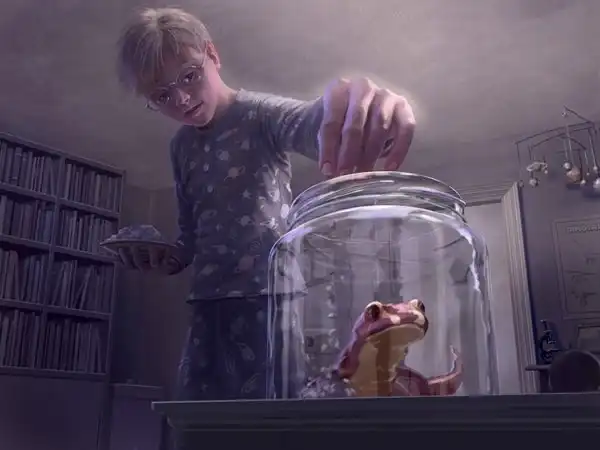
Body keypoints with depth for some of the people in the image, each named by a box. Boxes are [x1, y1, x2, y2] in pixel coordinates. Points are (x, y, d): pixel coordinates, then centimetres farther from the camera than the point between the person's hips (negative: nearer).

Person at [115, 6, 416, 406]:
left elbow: (311, 124, -28)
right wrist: (167, 259, 1)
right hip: (207, 309, 6)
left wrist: (345, 112, -52)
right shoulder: (181, 148, 15)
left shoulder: (259, 114, -4)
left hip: (267, 300, -6)